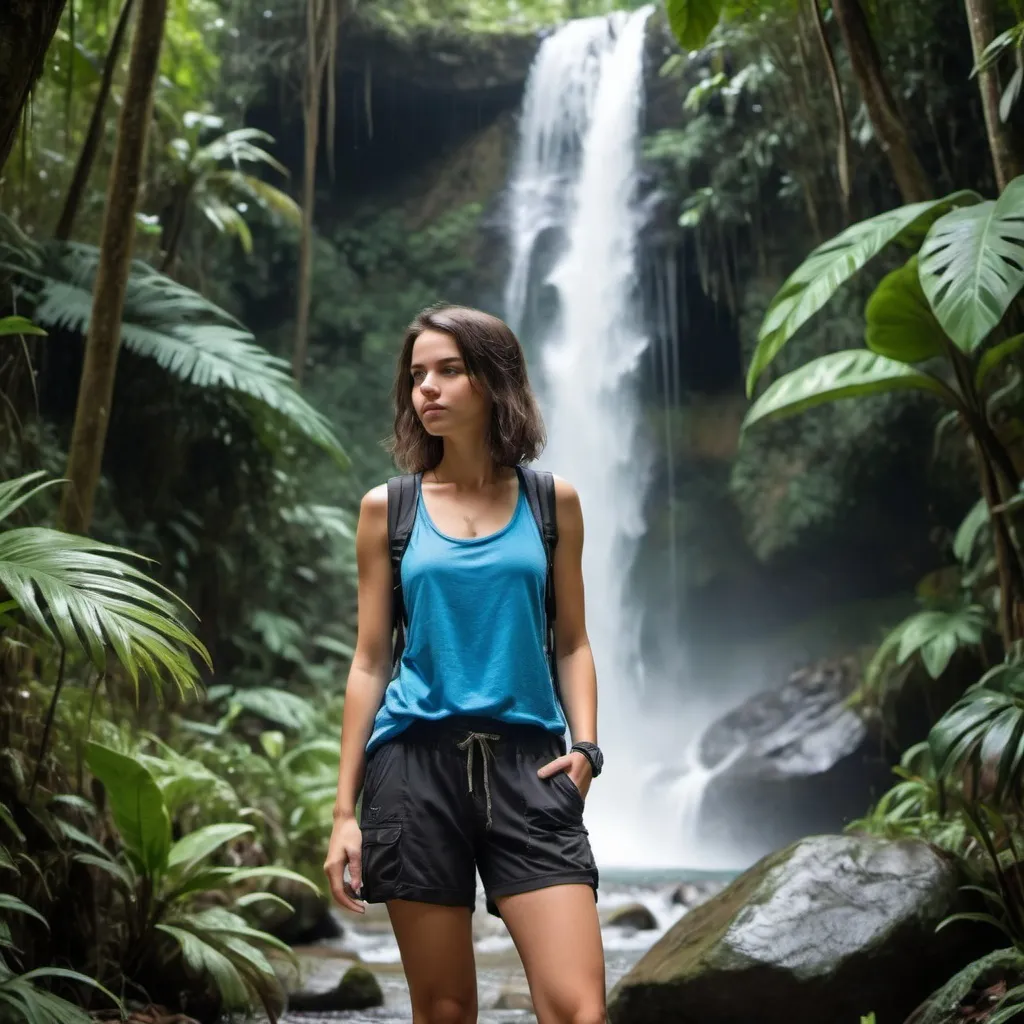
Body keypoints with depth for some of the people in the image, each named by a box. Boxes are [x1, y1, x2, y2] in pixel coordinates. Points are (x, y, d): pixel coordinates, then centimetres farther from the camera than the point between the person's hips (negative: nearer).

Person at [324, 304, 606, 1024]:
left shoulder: (551, 502, 9)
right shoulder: (387, 508, 8)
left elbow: (571, 642, 13)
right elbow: (370, 661, 8)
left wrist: (585, 745, -5)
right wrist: (345, 809, 5)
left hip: (526, 763, 0)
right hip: (417, 761, 0)